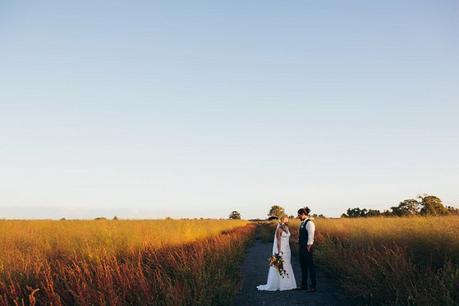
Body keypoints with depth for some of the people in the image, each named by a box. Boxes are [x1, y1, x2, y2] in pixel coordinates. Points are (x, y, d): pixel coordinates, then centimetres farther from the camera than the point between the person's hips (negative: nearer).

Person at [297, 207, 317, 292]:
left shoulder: (309, 223, -15)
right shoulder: (302, 223, 13)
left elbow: (311, 236, -18)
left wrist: (308, 248, -19)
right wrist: (299, 243, 14)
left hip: (307, 247, -10)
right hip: (301, 247, 10)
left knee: (310, 266, -2)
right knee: (303, 266, 15)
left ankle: (313, 286, 5)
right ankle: (304, 285, 25)